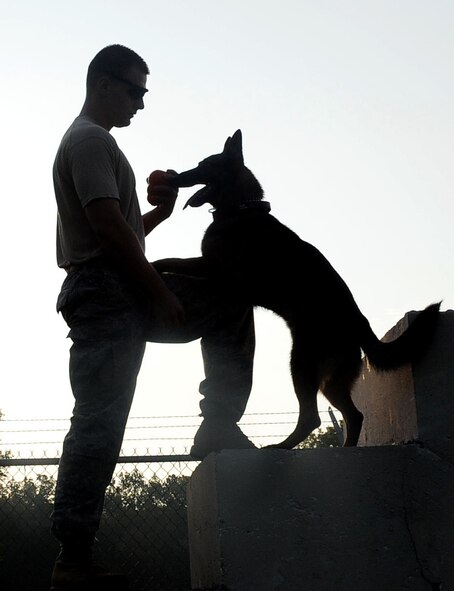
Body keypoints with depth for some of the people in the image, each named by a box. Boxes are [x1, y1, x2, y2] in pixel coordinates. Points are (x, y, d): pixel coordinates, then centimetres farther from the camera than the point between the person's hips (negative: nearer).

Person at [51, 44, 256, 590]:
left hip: (119, 295, 10)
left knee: (228, 308, 12)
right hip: (107, 293, -10)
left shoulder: (88, 141, 26)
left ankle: (219, 427, 4)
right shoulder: (91, 140, -7)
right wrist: (162, 293, -16)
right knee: (99, 421, -12)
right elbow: (108, 226, -19)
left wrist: (160, 212, 13)